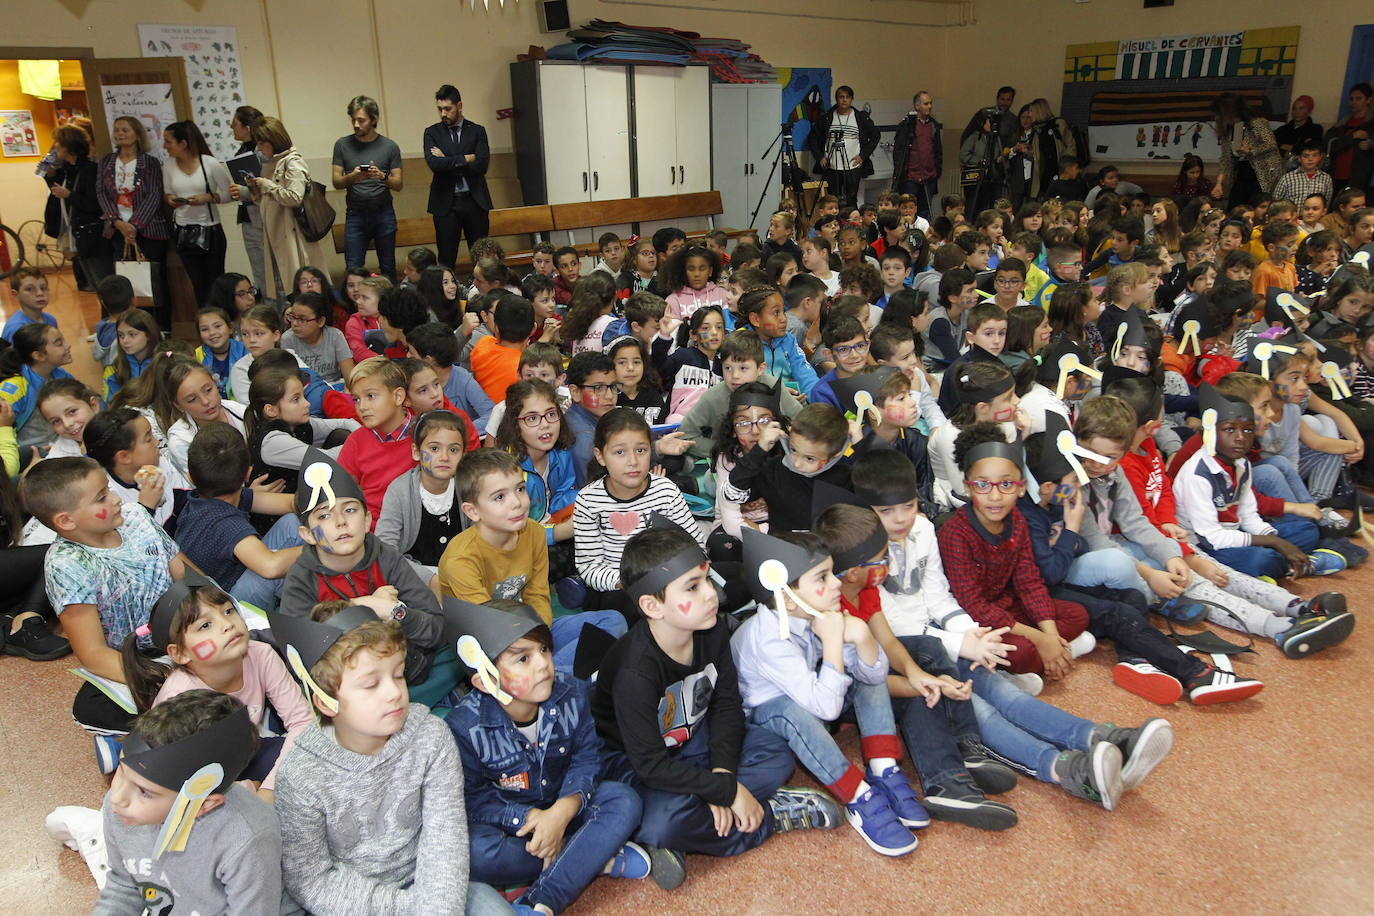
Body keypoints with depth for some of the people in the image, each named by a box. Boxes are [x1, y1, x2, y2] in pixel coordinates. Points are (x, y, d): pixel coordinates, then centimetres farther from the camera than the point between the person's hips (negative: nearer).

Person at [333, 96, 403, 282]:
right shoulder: (343, 145, 5)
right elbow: (336, 182, 4)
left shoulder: (389, 146, 3)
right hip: (355, 214, 0)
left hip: (383, 214, 0)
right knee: (353, 269, -4)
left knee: (388, 268, 4)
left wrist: (382, 176, -20)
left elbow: (398, 184, 1)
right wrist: (352, 177, -18)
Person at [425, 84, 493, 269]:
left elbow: (482, 165, -8)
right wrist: (466, 158, -9)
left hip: (475, 201, 1)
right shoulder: (432, 133, 7)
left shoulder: (477, 131, 7)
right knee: (446, 259, 0)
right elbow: (434, 163, -11)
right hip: (445, 203, 0)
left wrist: (448, 162, -7)